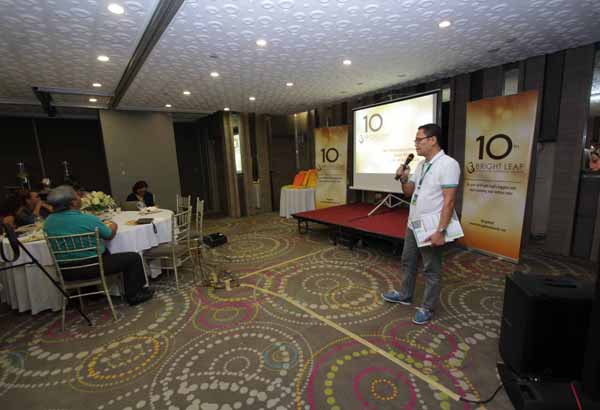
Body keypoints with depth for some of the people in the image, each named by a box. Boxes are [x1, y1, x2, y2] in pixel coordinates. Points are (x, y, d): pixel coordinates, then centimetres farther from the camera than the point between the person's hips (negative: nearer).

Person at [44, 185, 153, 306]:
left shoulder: (48, 221, -1)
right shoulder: (88, 219, -20)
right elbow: (109, 236, -5)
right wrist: (113, 227, 18)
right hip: (92, 268, -7)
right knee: (133, 258, 4)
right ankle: (133, 295, 13)